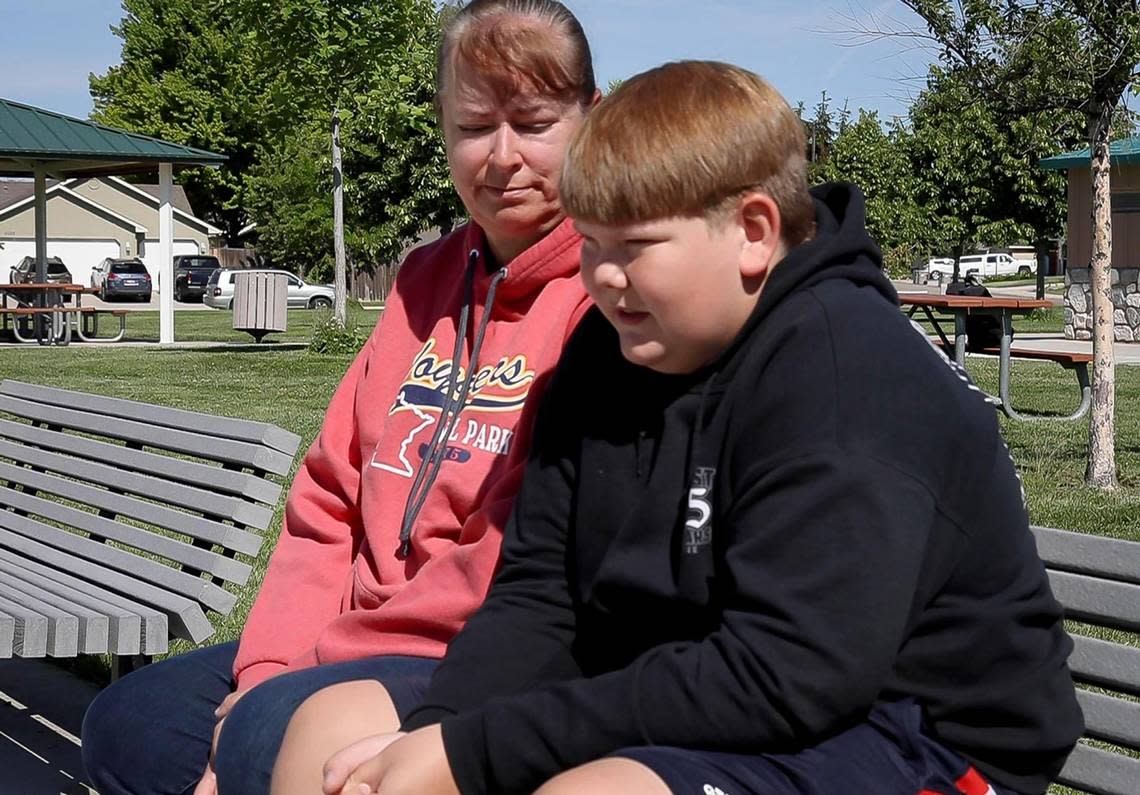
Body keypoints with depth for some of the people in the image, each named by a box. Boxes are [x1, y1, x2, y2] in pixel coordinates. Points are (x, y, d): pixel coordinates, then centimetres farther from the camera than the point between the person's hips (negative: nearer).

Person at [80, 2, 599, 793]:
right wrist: (267, 670, -3)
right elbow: (329, 500, 11)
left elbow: (523, 563, -19)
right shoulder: (429, 278, 14)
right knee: (128, 724, 3)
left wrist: (310, 669, -13)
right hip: (371, 641, 8)